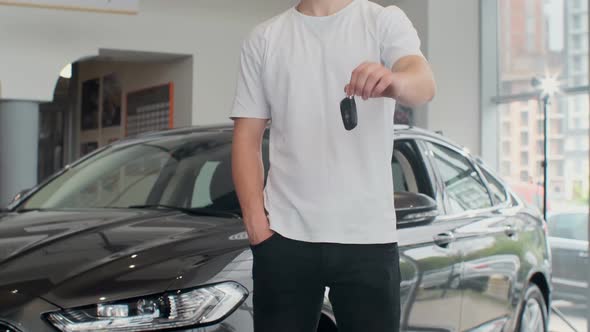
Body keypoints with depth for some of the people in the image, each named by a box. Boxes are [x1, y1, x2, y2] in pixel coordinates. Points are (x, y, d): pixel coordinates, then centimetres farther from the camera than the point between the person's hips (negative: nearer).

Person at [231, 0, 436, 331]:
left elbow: (424, 83, -17)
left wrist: (395, 82, -41)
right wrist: (254, 215, -5)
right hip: (285, 237, 2)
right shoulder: (265, 38, 10)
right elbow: (247, 137, 9)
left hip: (368, 236, -1)